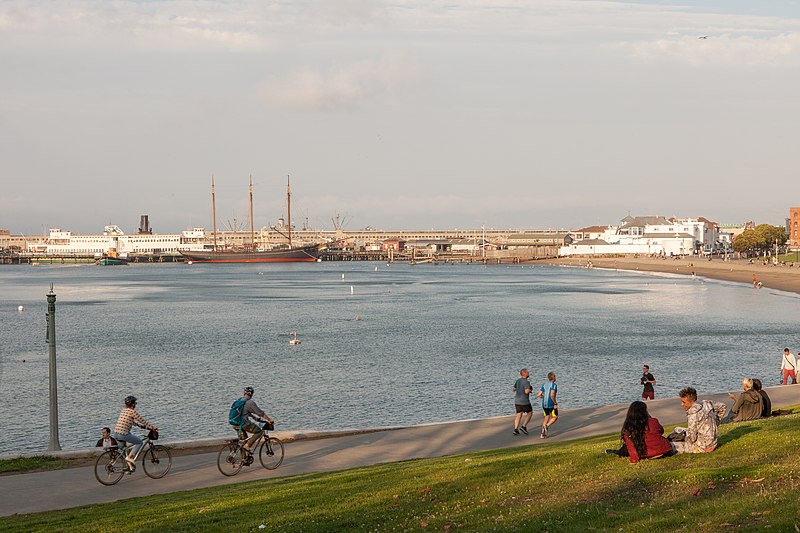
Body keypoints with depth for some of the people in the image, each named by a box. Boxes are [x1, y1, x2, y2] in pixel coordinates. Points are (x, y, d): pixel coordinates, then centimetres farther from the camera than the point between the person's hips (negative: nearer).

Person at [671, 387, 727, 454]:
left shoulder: (693, 413, -27)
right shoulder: (706, 403, -3)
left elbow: (692, 438, -24)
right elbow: (723, 407, 13)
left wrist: (683, 438, -1)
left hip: (702, 447, -9)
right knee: (677, 430, 22)